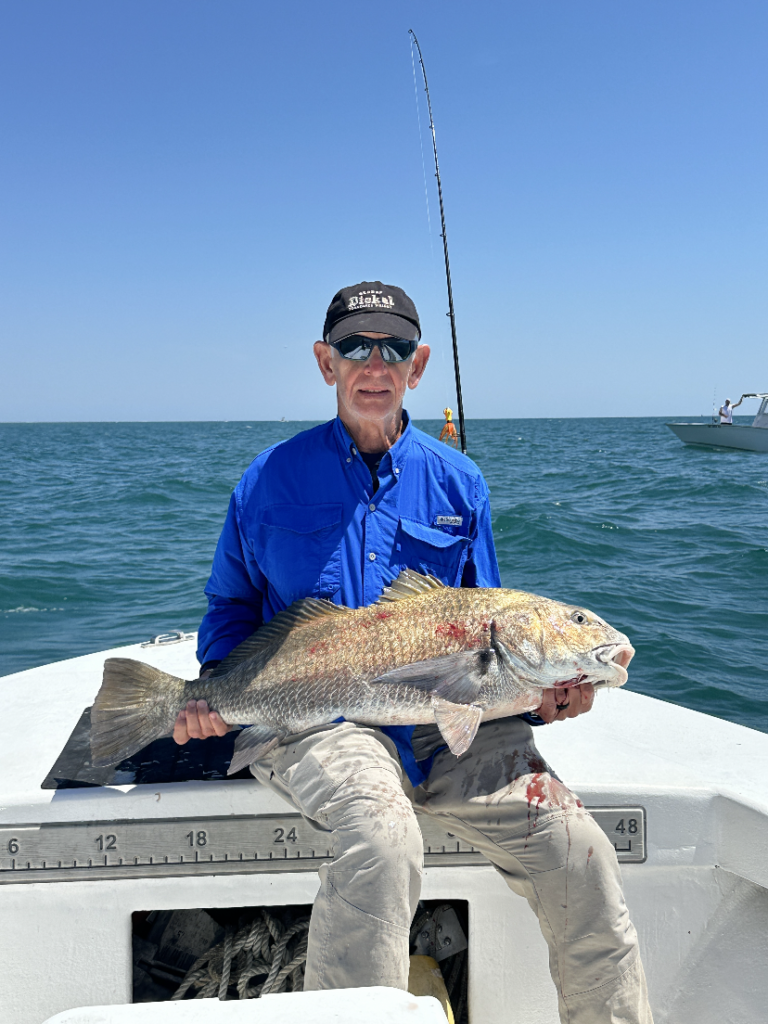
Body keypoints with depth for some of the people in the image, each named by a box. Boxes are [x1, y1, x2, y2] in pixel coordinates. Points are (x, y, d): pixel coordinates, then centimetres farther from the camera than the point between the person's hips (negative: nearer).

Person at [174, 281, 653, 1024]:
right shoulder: (271, 480, 6)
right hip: (318, 718, -2)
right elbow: (232, 606, 15)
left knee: (579, 855, -13)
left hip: (446, 716, 3)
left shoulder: (458, 482, 11)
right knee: (382, 833, -34)